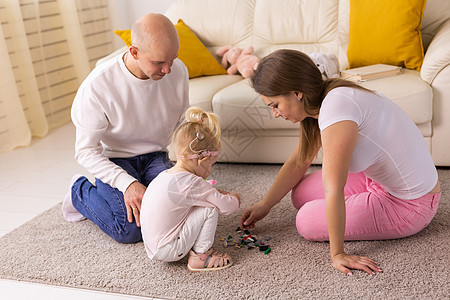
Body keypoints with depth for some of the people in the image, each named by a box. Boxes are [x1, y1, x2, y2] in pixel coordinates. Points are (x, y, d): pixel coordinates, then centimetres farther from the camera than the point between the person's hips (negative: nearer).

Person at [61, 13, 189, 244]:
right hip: (114, 161, -3)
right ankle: (81, 191, 8)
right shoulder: (97, 86, -24)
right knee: (131, 229, -21)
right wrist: (127, 183, -30)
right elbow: (86, 151, -18)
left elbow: (184, 125, 4)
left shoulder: (178, 71, -11)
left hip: (155, 156, 3)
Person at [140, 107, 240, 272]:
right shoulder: (192, 183, -21)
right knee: (210, 210, -9)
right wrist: (234, 199, 9)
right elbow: (226, 207, -12)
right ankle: (200, 257, 0)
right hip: (168, 250, -9)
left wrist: (216, 194, 19)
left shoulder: (165, 175, 6)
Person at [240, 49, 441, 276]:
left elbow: (333, 190, -30)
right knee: (302, 193, 6)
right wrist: (264, 205, 14)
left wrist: (337, 253, -24)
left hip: (409, 205, -9)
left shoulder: (336, 106, -31)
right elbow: (297, 163, 10)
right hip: (380, 180, 9)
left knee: (308, 221, -10)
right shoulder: (320, 101, -2)